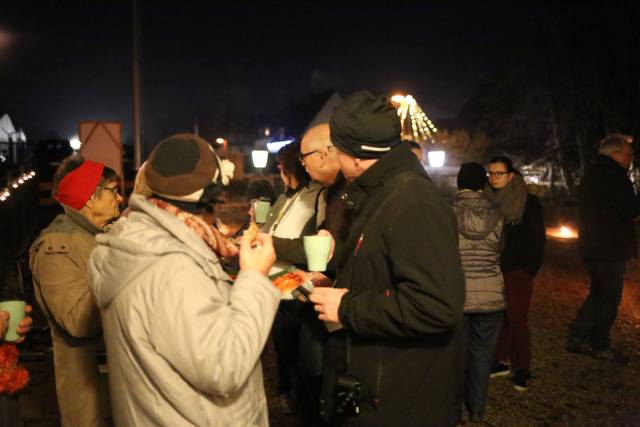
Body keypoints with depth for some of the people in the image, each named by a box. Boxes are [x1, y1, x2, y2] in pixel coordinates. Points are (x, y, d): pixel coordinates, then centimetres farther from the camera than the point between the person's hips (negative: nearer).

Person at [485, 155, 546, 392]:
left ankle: (522, 369, 10)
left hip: (517, 272, -4)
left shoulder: (529, 202, -6)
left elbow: (537, 239, -3)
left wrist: (530, 268, -8)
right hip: (492, 270, 4)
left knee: (517, 319, -1)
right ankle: (501, 361, 21)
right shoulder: (488, 199, 5)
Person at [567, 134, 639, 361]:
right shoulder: (613, 176, -16)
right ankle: (600, 346, 10)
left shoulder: (591, 174, 16)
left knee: (598, 293, 17)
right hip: (610, 248, -9)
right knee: (610, 298, 1)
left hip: (592, 246, 9)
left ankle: (577, 338, 18)